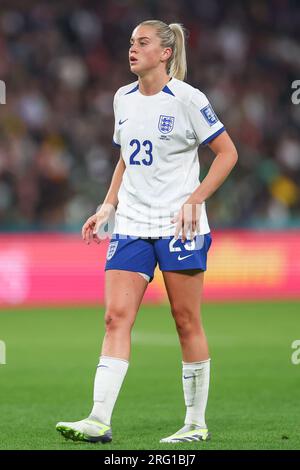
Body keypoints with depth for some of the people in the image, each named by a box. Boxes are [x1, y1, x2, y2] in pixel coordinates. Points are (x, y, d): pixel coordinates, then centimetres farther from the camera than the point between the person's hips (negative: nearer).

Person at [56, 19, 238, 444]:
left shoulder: (187, 99, -7)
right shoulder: (123, 99, 11)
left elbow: (227, 152, -3)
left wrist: (195, 200, -12)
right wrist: (107, 208, 13)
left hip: (178, 225, -5)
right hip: (131, 224, 5)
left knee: (187, 321, 1)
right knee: (116, 316, -8)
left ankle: (197, 423, 11)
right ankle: (99, 421, -15)